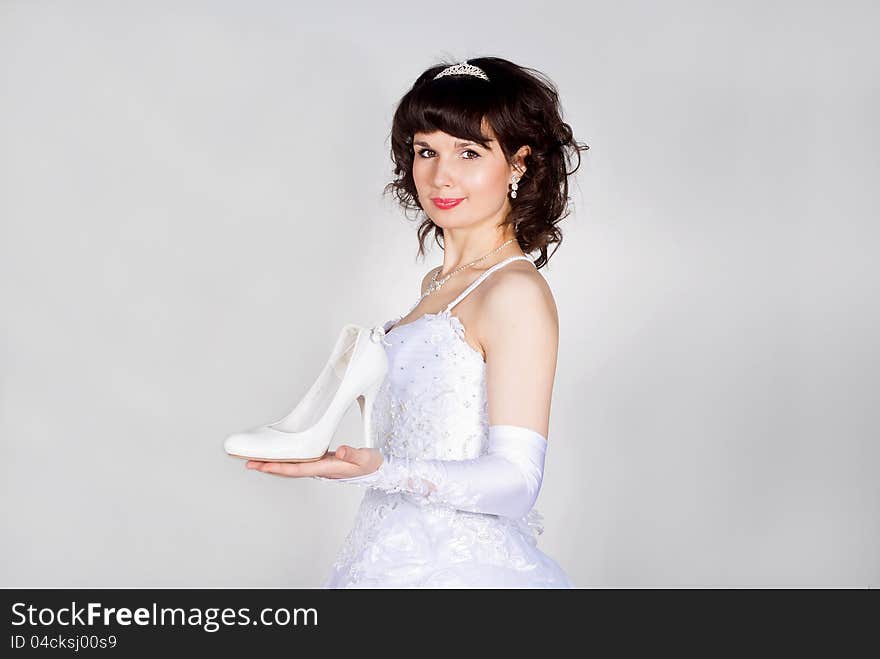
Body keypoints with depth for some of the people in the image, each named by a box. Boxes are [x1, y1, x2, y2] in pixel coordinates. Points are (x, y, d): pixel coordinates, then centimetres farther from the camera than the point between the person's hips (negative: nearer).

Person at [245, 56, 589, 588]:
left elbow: (515, 481, -21)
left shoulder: (517, 292, -15)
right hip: (396, 563, 8)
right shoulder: (439, 284, 12)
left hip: (457, 573, -7)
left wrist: (379, 470, -30)